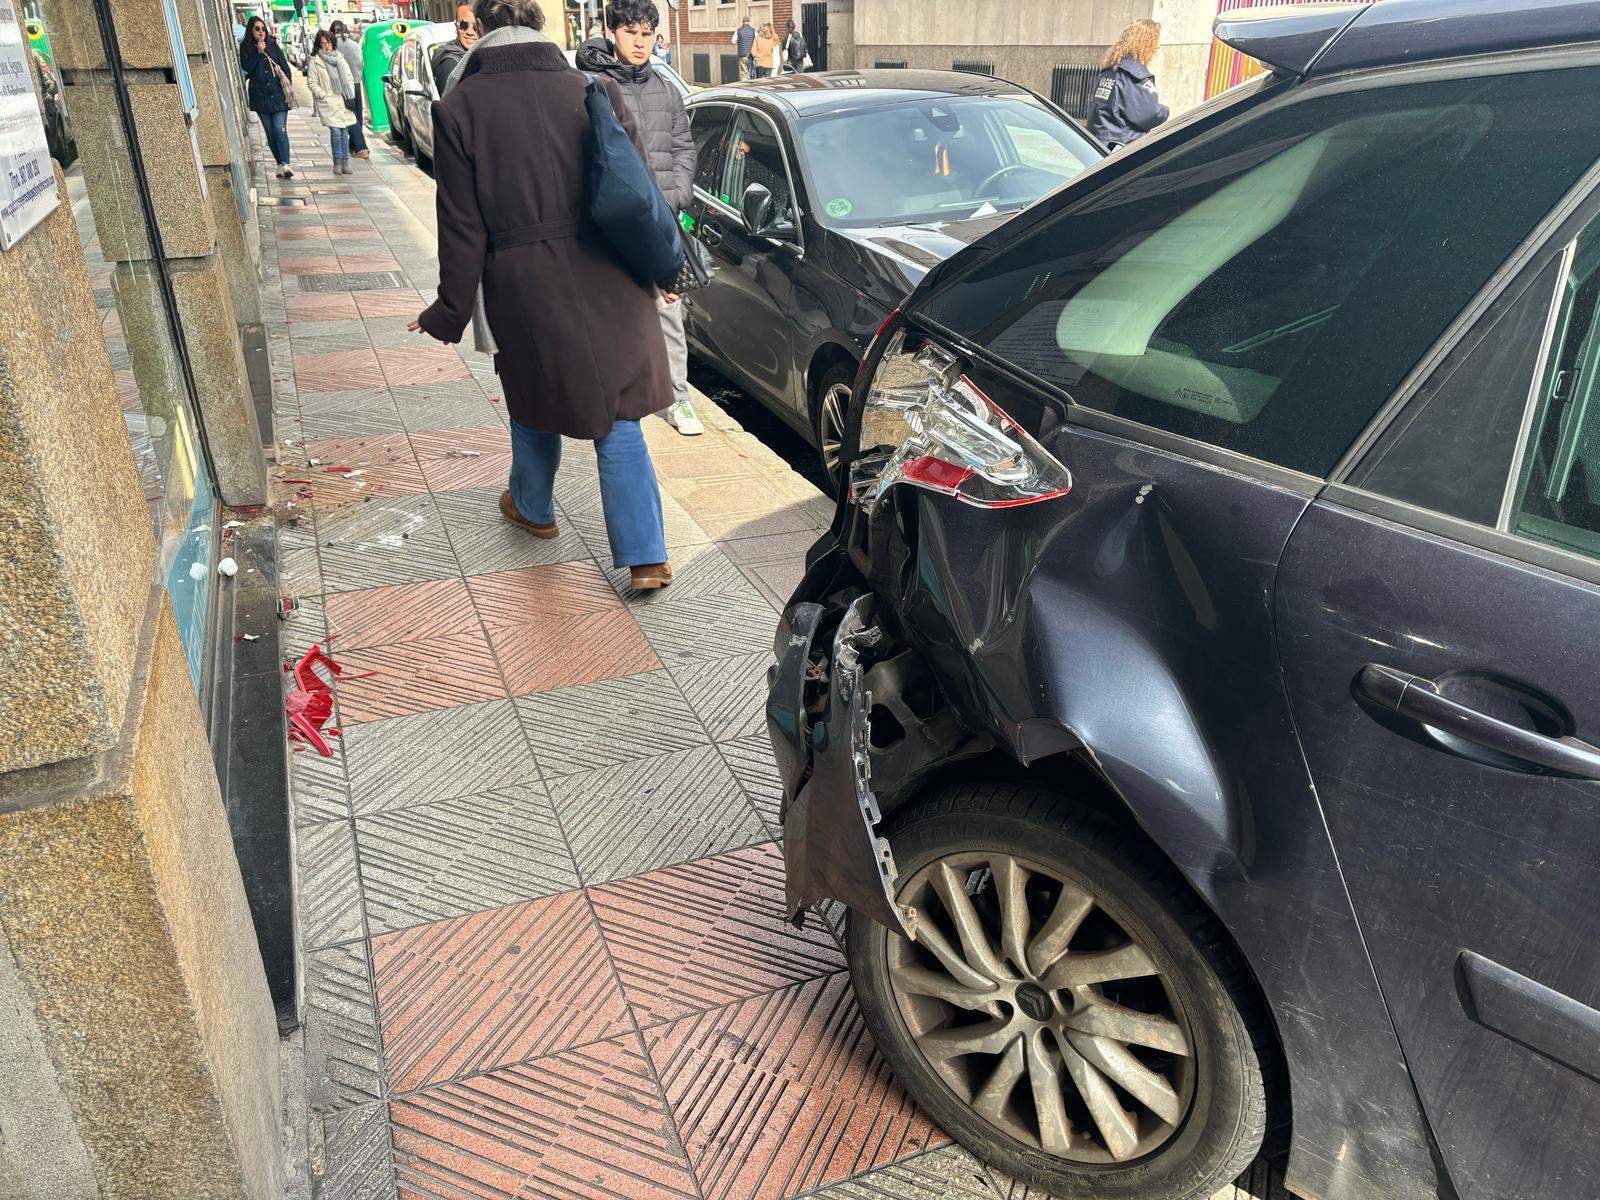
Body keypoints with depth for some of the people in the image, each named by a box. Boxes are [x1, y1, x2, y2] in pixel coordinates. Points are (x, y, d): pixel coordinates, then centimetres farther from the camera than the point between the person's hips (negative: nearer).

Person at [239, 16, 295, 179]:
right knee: (270, 132, 4)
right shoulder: (245, 48, 6)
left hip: (278, 94, -1)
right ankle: (281, 164, 10)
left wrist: (288, 86, 3)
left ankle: (285, 164, -24)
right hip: (260, 96, 1)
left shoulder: (273, 45, 9)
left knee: (280, 130, -15)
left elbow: (285, 67, 12)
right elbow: (245, 69, -5)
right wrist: (257, 52, -11)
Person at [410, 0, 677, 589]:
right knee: (617, 420, 7)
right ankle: (646, 557, 7)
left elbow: (463, 227, -4)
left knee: (536, 398, 24)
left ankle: (533, 508, 46)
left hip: (525, 290, -1)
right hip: (610, 287, 1)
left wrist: (451, 311, 5)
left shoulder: (459, 109, -5)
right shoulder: (597, 94, -1)